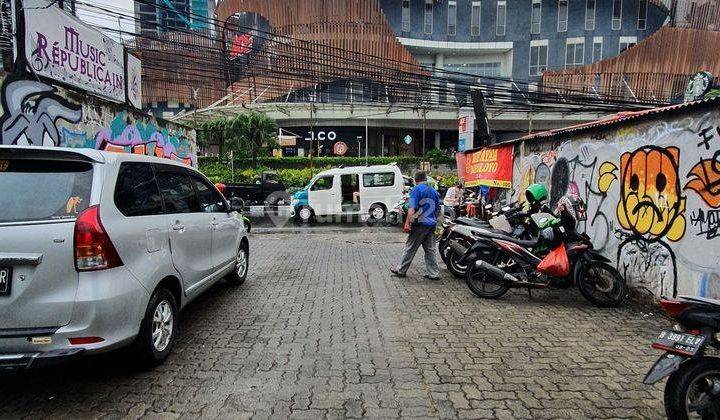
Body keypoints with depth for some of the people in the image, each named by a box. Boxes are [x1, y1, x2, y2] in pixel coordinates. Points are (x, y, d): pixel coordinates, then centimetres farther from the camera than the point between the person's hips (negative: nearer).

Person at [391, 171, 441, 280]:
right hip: (432, 225, 7)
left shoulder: (416, 190, -8)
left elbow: (412, 208, -18)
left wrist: (407, 223, -20)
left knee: (410, 248, 2)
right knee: (430, 249, 11)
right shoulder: (434, 191, 14)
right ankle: (433, 273, 11)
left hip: (420, 224, -6)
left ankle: (401, 270, 12)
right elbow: (438, 210, 19)